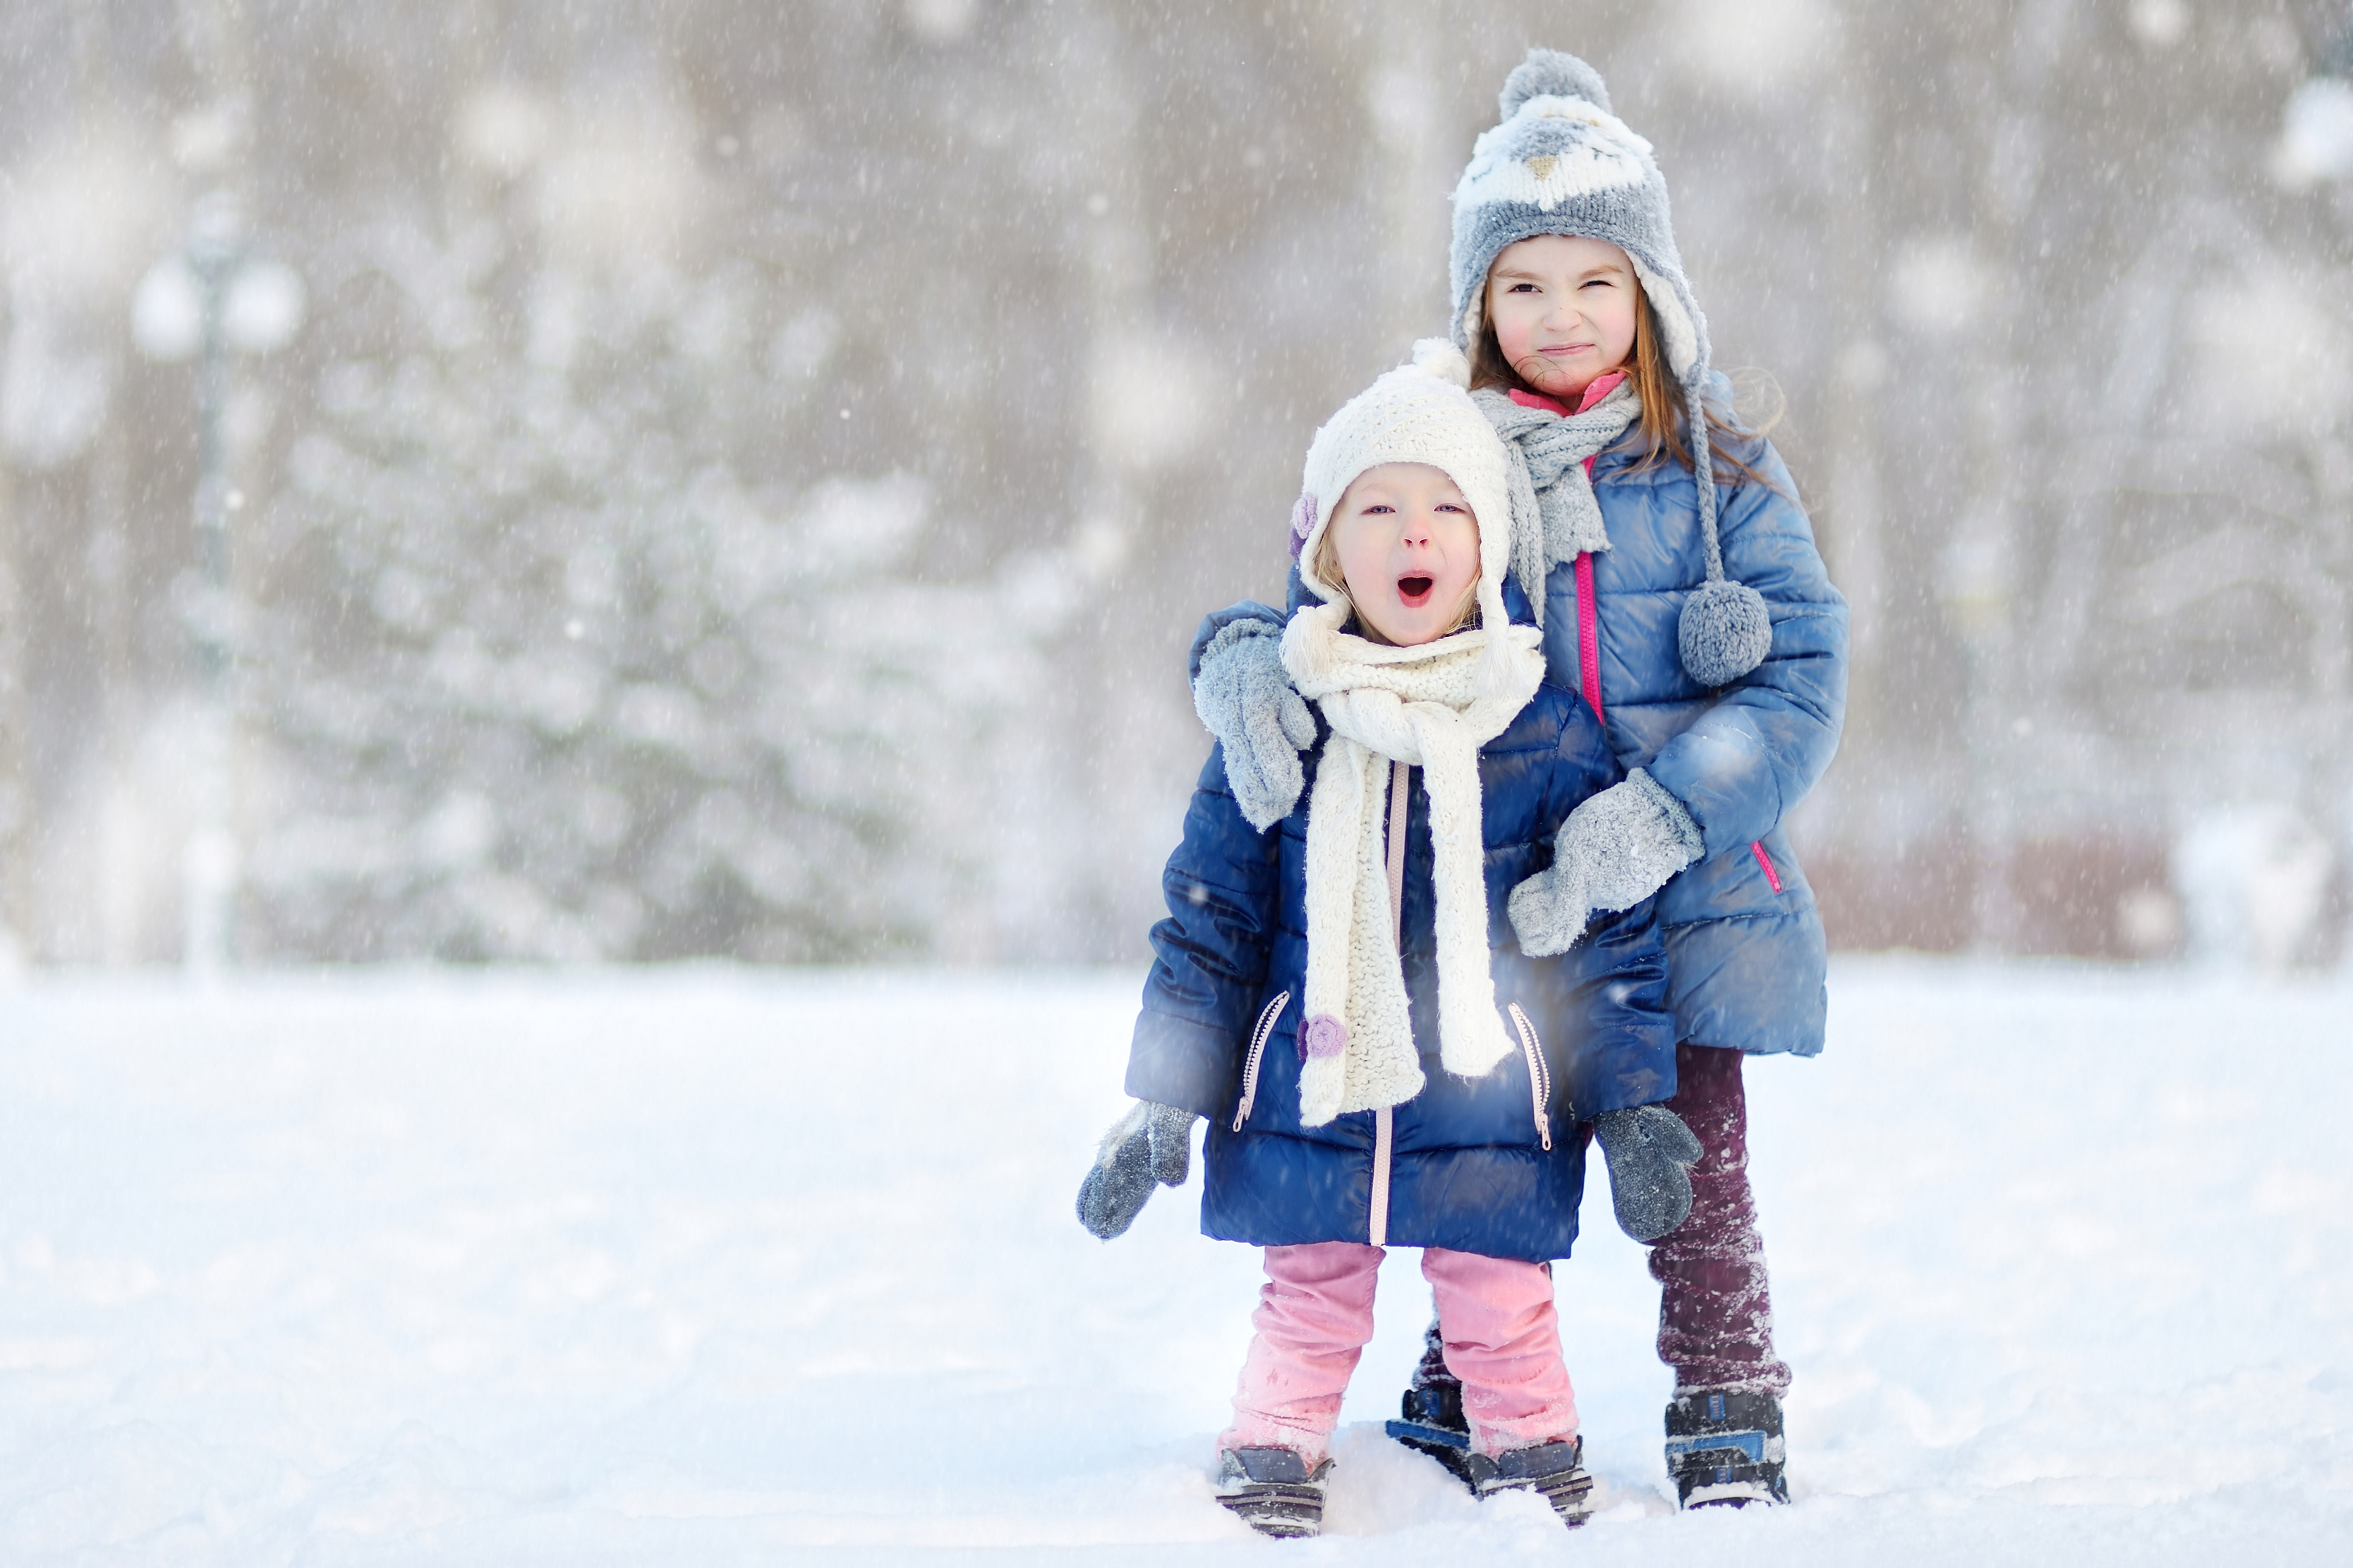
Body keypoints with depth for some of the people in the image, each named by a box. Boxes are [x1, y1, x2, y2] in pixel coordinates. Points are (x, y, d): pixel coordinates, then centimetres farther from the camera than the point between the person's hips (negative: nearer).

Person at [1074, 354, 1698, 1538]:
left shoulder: (1549, 732, -1)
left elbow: (1610, 933, 4)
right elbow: (1208, 919, 7)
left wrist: (1635, 1106, 1)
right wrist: (1159, 1105, 4)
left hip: (1490, 1108, -1)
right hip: (1308, 1094, 1)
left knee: (1500, 1310, 3)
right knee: (1308, 1308, 7)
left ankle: (1532, 1469, 22)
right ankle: (1267, 1474, 22)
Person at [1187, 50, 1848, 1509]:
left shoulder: (1719, 472, -2)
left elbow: (1801, 678, -8)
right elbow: (1320, 599, 9)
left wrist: (1655, 818, -22)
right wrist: (1242, 660, -17)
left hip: (1682, 898, -2)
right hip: (1493, 903, 2)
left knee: (1693, 1162, 1)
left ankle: (1730, 1409, 16)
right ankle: (1466, 1406, 23)